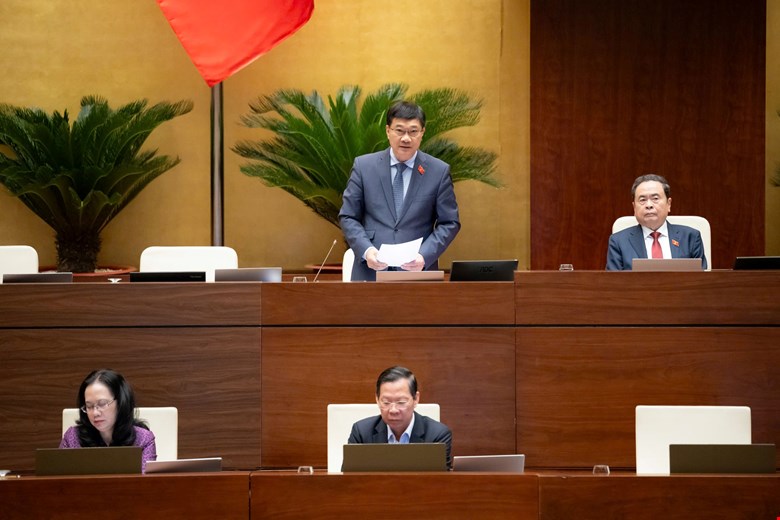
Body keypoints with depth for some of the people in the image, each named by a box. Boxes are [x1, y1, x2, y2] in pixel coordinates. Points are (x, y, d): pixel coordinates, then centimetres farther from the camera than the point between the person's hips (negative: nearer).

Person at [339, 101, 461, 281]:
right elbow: (348, 217, 7)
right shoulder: (364, 166, 6)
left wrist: (425, 256, -12)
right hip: (372, 271, 1)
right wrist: (366, 250, -11)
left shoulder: (439, 171, 4)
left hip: (418, 272, 0)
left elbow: (449, 223, 5)